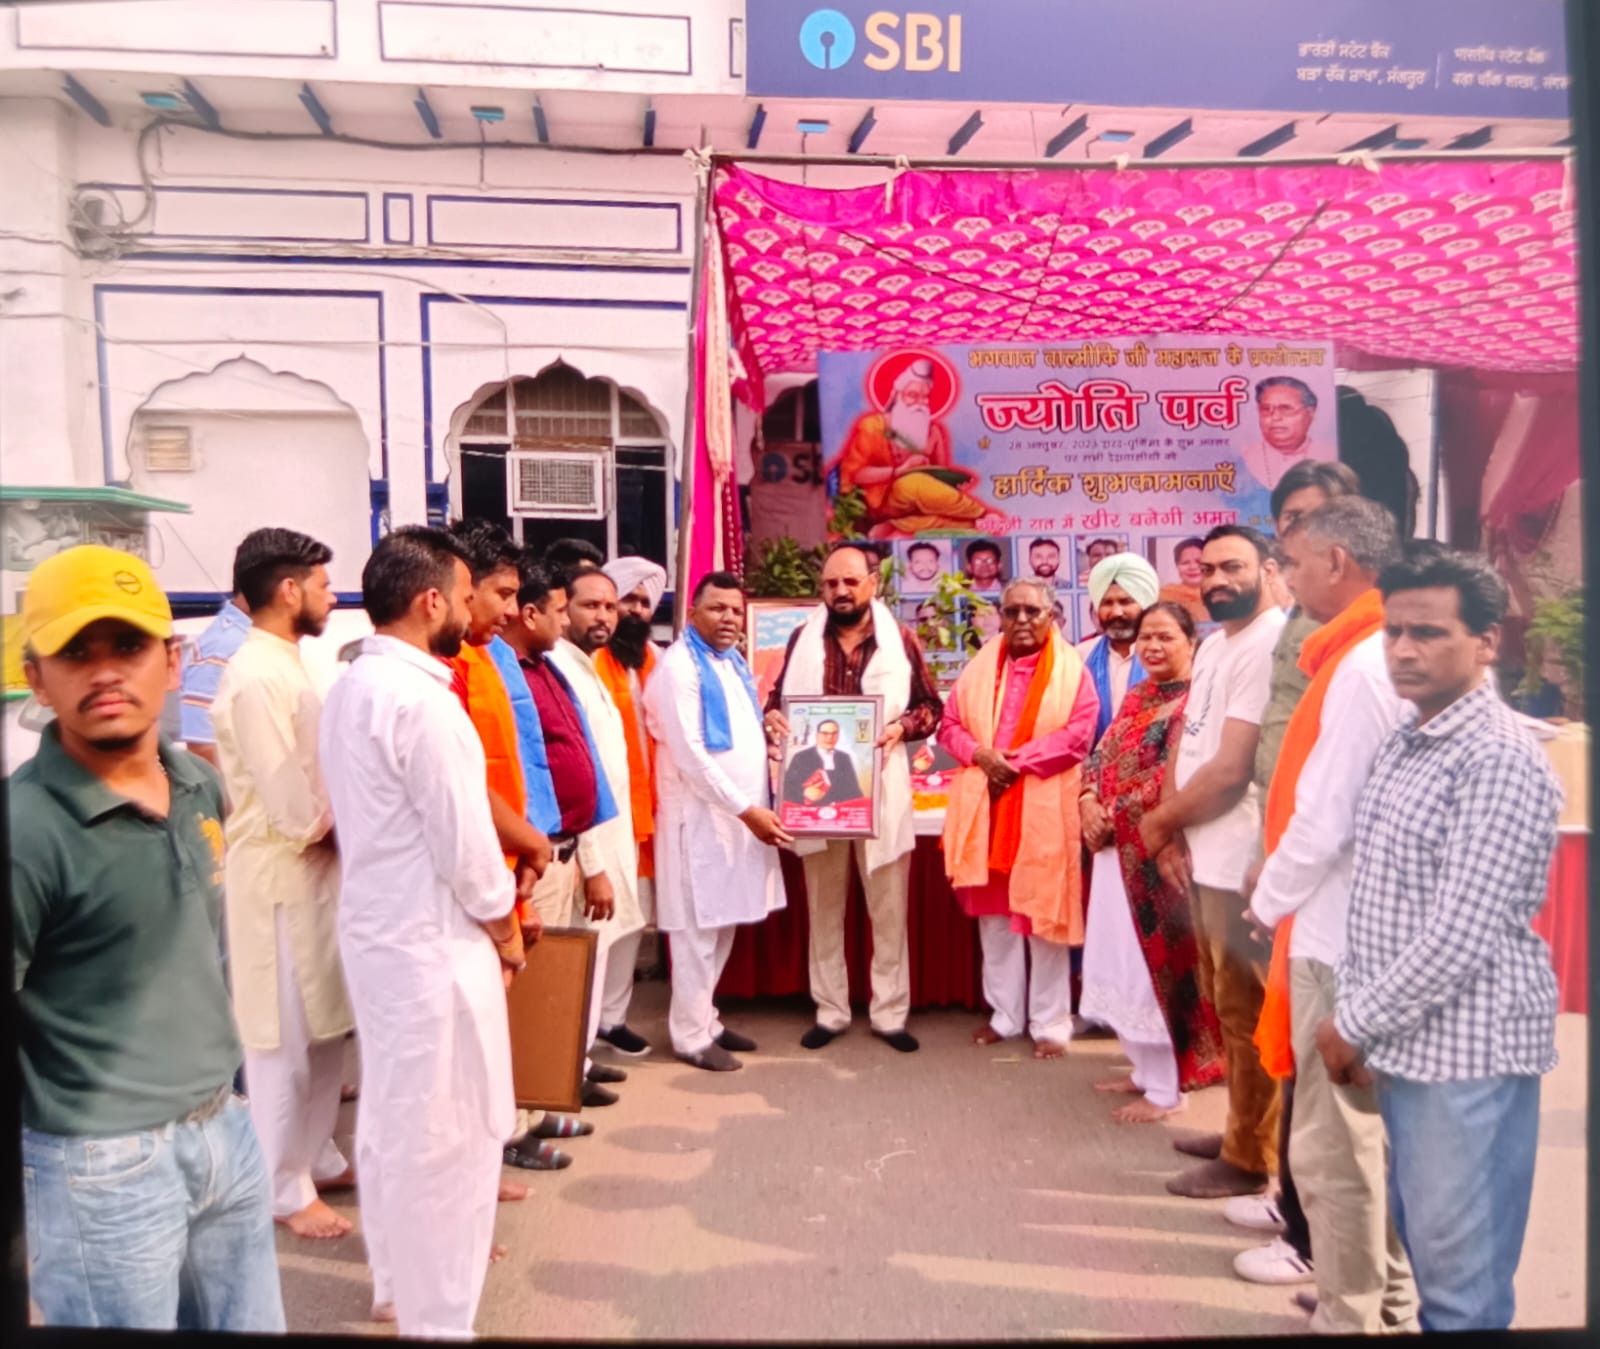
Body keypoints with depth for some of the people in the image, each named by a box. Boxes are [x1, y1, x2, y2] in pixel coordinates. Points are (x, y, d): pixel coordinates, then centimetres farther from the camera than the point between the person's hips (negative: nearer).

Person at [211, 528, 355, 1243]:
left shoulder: (284, 666, 9)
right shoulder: (258, 678, -21)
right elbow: (295, 809, -23)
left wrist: (338, 823, 0)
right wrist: (343, 826, -7)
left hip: (314, 870, 9)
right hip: (279, 879, -9)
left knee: (324, 1031, 19)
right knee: (284, 1042, 5)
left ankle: (318, 1157, 34)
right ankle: (286, 1189, 21)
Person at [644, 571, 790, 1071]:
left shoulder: (733, 661, 13)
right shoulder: (679, 666, -13)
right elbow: (690, 754, -19)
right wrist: (747, 809, -19)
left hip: (739, 814, 8)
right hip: (701, 815, -8)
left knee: (723, 925, 15)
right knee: (698, 929, 0)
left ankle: (705, 1019, 28)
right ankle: (691, 1035, 13)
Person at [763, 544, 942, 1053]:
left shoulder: (901, 639, 0)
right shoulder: (803, 639, 5)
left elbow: (930, 706, 4)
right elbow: (779, 697, 12)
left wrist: (902, 727, -16)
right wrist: (772, 718, -11)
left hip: (880, 791, -1)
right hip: (816, 789, 2)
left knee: (888, 909, 7)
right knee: (824, 909, 12)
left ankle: (890, 1012, 20)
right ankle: (830, 1011, 25)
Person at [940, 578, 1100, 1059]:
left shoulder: (1071, 668, -2)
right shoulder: (980, 666, 10)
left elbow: (1078, 736, -12)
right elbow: (950, 725, 9)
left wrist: (1018, 761, -16)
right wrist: (980, 755, -11)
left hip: (1044, 810, -4)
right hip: (985, 807, 4)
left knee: (1044, 915, 3)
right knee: (994, 914, 10)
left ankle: (1049, 1022, 15)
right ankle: (1005, 1013, 24)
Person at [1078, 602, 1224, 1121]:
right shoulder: (1137, 696, 15)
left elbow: (1172, 777, -19)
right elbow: (1103, 752, 11)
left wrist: (1114, 816, -15)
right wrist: (1089, 801, -7)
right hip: (1118, 846, 8)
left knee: (1156, 961, 0)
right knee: (1124, 962, 14)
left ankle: (1164, 1089, 13)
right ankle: (1146, 1069, 30)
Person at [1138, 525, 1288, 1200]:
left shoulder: (1268, 646, -18)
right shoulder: (1214, 644, 14)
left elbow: (1231, 770, -21)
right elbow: (1185, 742, 13)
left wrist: (1157, 821, -7)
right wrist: (1171, 828, -2)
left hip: (1238, 860, -9)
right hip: (1202, 854, 10)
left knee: (1245, 1014, 3)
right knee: (1223, 1005, 20)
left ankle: (1250, 1158, 18)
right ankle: (1239, 1132, 35)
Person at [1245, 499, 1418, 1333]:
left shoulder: (1361, 668, -19)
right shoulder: (1381, 657, 10)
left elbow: (1323, 820, -22)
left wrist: (1267, 899, -6)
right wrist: (1281, 891, 12)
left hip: (1337, 938, -9)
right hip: (1361, 929, 10)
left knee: (1331, 1144, 3)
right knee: (1365, 1134, 20)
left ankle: (1350, 1317, 16)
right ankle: (1389, 1304, 34)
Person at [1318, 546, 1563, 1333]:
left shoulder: (1500, 760, -17)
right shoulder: (1404, 743, 10)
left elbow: (1463, 936, -21)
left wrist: (1354, 1024, -12)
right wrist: (1355, 1017, 7)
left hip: (1469, 1048, -8)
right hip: (1405, 1040, 8)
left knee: (1461, 1276, 5)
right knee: (1422, 1245, 21)